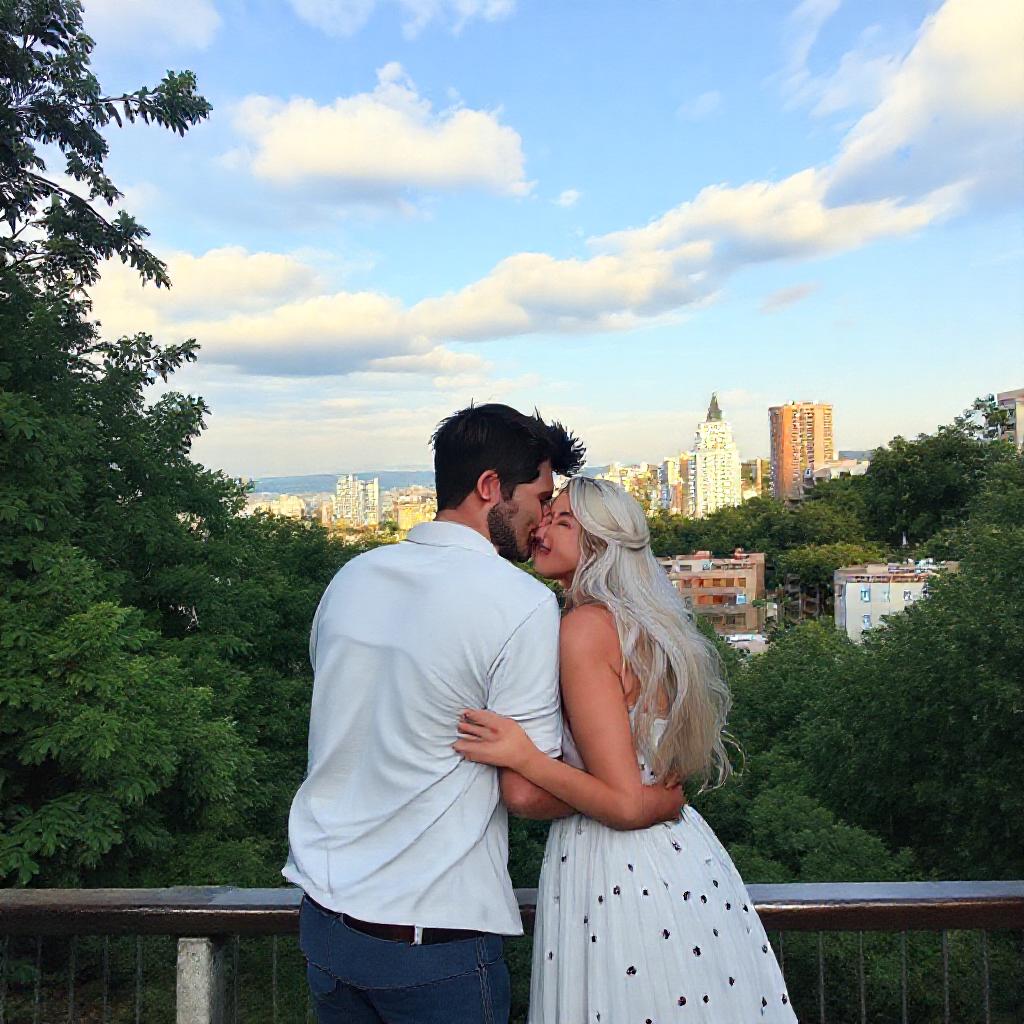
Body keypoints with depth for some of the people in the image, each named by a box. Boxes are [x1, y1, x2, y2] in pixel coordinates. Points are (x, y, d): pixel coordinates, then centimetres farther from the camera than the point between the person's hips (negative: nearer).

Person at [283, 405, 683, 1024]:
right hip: (431, 937, -6)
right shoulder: (522, 603, -19)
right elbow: (527, 792, -18)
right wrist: (646, 803, -3)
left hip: (323, 911, 6)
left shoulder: (350, 578, 1)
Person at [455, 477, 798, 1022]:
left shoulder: (585, 626, -19)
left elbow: (624, 803, -21)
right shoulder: (641, 623, 7)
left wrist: (523, 756, -29)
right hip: (683, 852, 9)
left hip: (619, 874, -9)